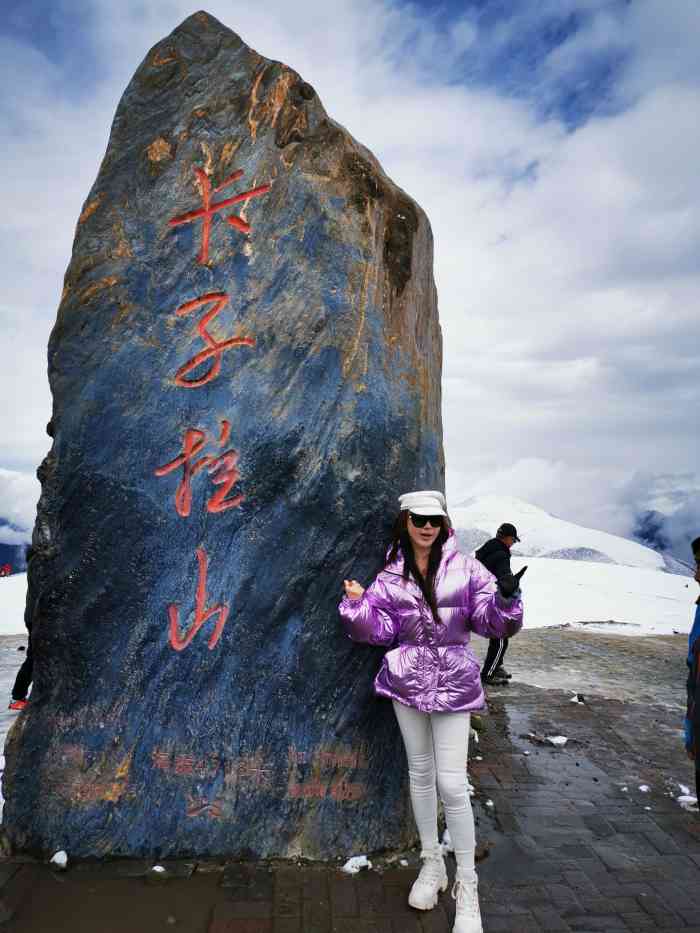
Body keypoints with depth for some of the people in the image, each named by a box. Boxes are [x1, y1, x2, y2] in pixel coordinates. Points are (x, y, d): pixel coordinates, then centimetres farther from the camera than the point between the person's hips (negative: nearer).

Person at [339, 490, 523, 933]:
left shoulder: (464, 567, -6)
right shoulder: (391, 574, 0)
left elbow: (491, 619, -6)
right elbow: (381, 629, 0)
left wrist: (505, 596, -26)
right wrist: (359, 604, -17)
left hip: (453, 683, -2)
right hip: (408, 681, 3)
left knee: (452, 784, -3)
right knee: (420, 773, 16)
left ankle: (467, 885, 16)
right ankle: (432, 862, 36)